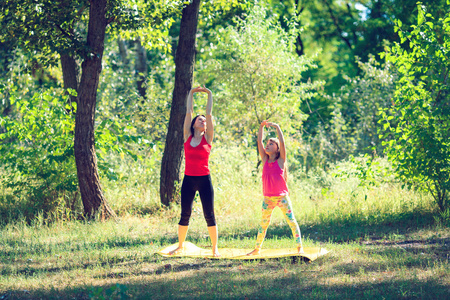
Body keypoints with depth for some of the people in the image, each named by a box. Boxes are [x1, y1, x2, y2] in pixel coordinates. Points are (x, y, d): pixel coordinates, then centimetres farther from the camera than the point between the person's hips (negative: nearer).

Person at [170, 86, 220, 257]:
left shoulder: (207, 138, 3)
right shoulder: (187, 137, 7)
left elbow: (209, 114, 2)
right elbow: (188, 112, 8)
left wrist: (210, 95, 9)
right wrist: (191, 94, 14)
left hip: (204, 179, -1)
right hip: (188, 179, 2)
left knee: (209, 215, 0)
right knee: (185, 214, 6)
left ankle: (215, 248, 8)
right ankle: (180, 246, 18)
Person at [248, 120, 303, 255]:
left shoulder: (281, 160, -2)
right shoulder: (265, 160, 8)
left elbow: (282, 142, -12)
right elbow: (259, 142, 5)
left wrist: (277, 127, -15)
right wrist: (261, 127, -1)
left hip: (282, 196, -4)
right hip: (268, 198, 4)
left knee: (291, 221, -3)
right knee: (263, 223, 11)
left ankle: (299, 247, 0)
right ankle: (257, 248, 19)